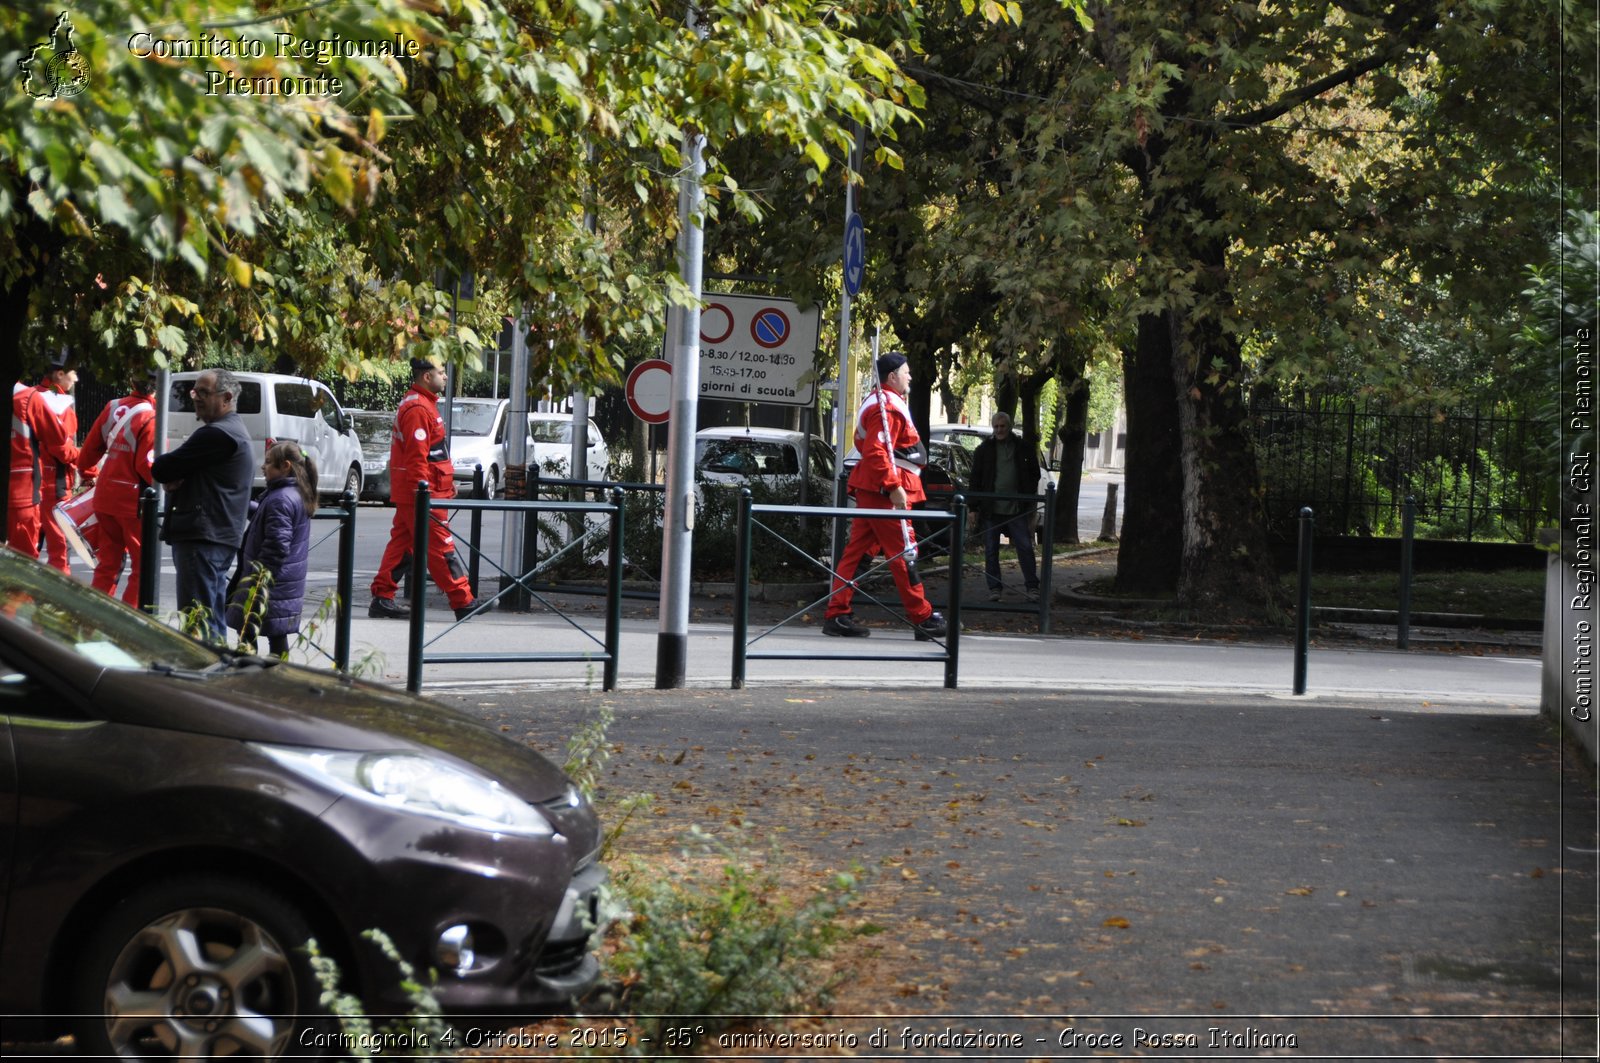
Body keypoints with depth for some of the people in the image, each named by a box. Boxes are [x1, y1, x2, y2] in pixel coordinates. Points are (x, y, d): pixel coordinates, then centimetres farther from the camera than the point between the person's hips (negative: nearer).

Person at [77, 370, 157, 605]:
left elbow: (89, 449, 12)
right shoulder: (150, 417, -15)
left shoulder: (113, 408, 5)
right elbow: (146, 465, -20)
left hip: (105, 497, 7)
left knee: (107, 562, 16)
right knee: (142, 565, 3)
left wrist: (89, 475, 29)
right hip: (134, 500, -7)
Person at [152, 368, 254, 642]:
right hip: (220, 536, 11)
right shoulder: (235, 431, 20)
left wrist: (170, 476, 6)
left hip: (201, 539, -11)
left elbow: (161, 469, -16)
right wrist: (174, 479, -1)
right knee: (214, 621, 14)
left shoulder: (217, 434, -15)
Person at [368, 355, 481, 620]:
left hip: (408, 494, 11)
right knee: (440, 547, -6)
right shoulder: (418, 408, -17)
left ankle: (381, 598, 11)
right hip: (421, 491, -11)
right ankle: (464, 603, -3)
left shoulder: (423, 404, 18)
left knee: (401, 544, 11)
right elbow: (417, 456, -22)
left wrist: (447, 481, 26)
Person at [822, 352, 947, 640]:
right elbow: (875, 451, -24)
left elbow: (864, 443, 27)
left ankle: (837, 615, 7)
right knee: (903, 553, -6)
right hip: (885, 491, -11)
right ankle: (923, 618, -2)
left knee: (856, 550, 7)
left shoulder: (878, 402, 19)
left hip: (870, 489, 11)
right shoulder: (888, 408, -15)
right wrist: (893, 485, -26)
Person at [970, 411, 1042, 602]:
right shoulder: (984, 449, 5)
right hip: (991, 509, 1)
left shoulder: (1023, 448, 5)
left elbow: (1034, 475, 12)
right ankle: (994, 588, 10)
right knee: (991, 550, 3)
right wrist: (974, 507, 1)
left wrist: (1028, 503, 4)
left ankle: (1031, 586, 2)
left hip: (1016, 509, -1)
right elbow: (976, 479, 6)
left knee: (1025, 547, -4)